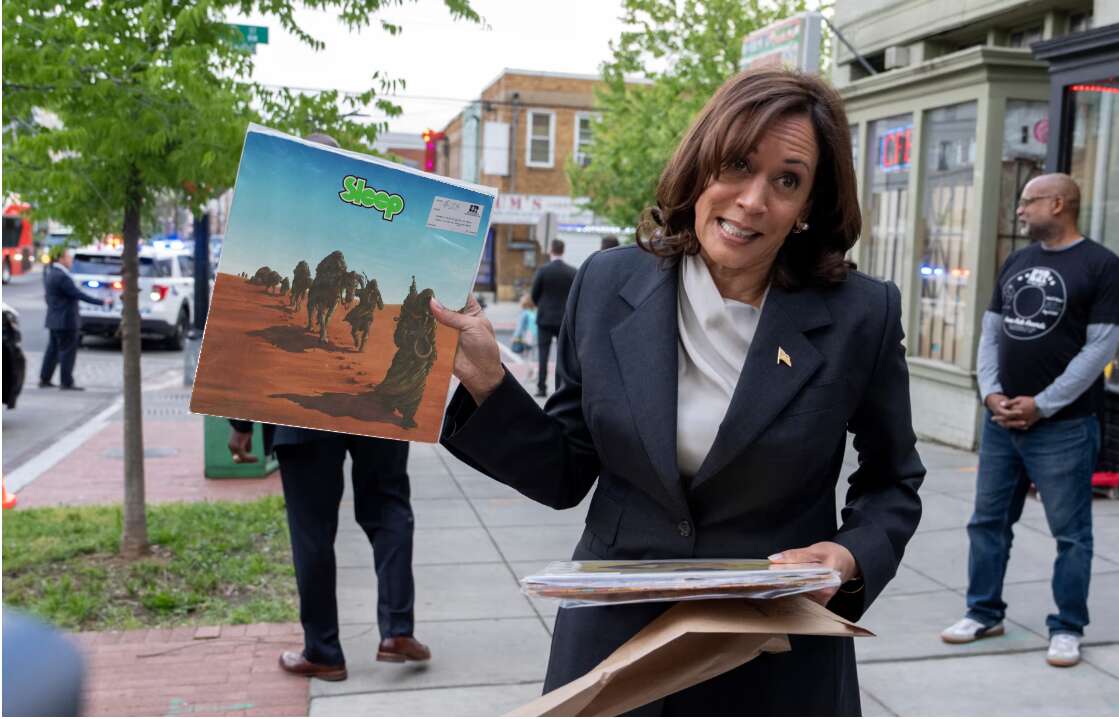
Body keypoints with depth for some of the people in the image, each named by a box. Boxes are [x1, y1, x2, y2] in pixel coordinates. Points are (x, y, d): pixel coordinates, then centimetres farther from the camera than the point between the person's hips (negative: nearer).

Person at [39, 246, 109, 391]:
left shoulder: (49, 272, 8)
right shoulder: (61, 277, -22)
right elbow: (79, 295, -23)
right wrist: (102, 302, -20)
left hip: (55, 319, 10)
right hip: (66, 320, -10)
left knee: (53, 349, 17)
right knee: (68, 351, -1)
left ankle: (45, 379, 23)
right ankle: (66, 382, 3)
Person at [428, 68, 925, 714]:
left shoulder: (862, 316, -11)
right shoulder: (608, 284, -6)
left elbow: (893, 484, 2)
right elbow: (566, 474, -1)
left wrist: (852, 559, -16)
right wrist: (486, 381, -14)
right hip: (612, 643, 2)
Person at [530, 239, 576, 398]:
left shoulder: (542, 271, -8)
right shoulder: (573, 272, -3)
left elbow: (534, 295, -2)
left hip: (545, 319, -1)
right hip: (565, 320, 2)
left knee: (543, 355, 2)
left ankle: (542, 388, 0)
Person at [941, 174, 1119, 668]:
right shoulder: (1015, 263, 13)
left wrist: (1042, 405, -14)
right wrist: (992, 393, -3)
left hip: (1062, 427, -6)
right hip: (1001, 421, 6)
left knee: (1070, 533, 4)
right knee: (988, 521, 11)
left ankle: (1067, 629, 16)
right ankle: (984, 614, 24)